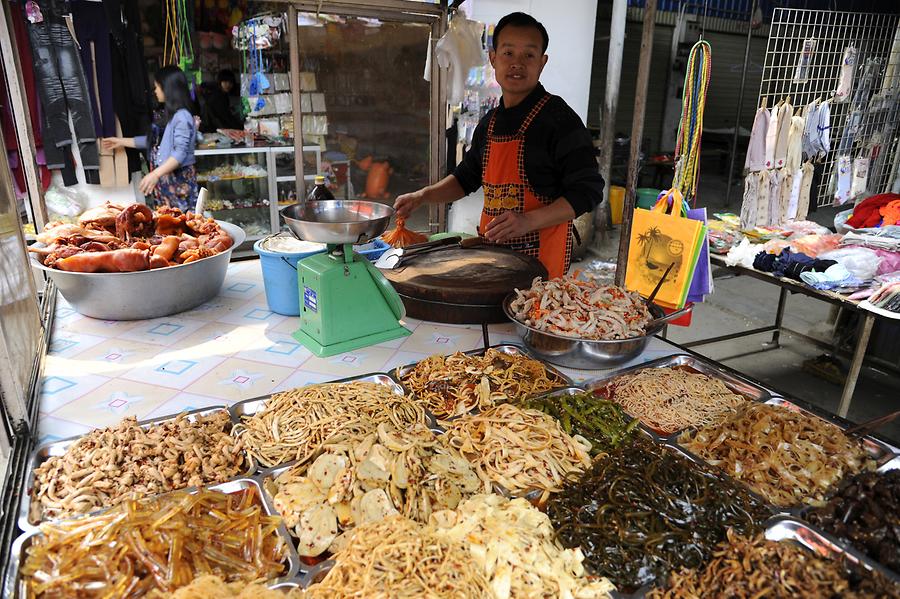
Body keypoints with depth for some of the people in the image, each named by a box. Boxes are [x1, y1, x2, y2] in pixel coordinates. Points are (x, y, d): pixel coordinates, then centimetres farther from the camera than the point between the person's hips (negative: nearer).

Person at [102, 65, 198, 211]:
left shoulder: (182, 117, -14)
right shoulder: (167, 115, 15)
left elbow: (180, 153, -21)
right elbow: (152, 141, 25)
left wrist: (155, 174, -27)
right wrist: (121, 141, 30)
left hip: (179, 180, -9)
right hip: (165, 179, 9)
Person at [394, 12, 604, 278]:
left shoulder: (559, 119, -10)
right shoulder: (490, 122, 11)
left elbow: (588, 191, -14)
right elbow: (466, 177, 24)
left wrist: (528, 221, -24)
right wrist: (422, 196, 9)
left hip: (539, 255, -6)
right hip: (490, 248, 6)